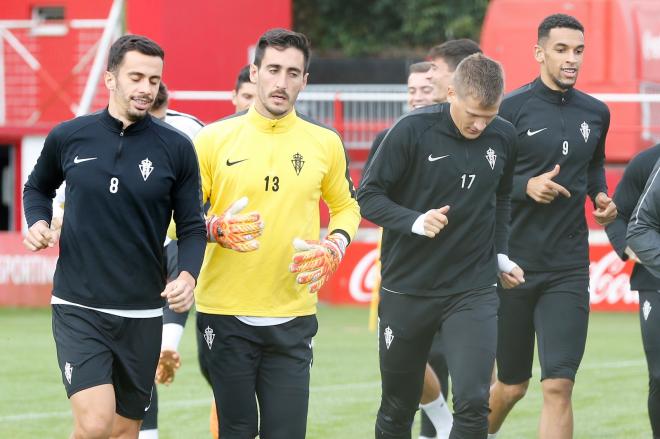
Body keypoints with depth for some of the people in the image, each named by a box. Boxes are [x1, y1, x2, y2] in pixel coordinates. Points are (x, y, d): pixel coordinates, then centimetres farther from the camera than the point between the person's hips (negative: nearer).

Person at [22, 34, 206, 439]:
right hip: (78, 308, -2)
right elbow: (38, 188, 20)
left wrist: (188, 275, -14)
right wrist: (37, 222, 0)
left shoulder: (176, 148, 0)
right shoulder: (68, 137, 1)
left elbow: (192, 227, 5)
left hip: (142, 313, 2)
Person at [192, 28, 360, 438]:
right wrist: (217, 229, -17)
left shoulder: (325, 143, 5)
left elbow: (347, 206, 19)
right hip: (225, 313, -1)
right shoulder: (214, 138, -1)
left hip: (293, 318, 1)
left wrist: (334, 248, -1)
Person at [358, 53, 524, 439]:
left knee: (473, 403, -15)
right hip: (406, 289, -1)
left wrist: (500, 254, 12)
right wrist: (415, 222, -22)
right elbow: (369, 196, -8)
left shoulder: (504, 137, 0)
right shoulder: (413, 131, -12)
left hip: (473, 290, 1)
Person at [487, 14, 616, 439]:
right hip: (514, 262, -2)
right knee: (512, 386, 10)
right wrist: (525, 186, -20)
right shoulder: (511, 108, -7)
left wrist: (600, 196, 6)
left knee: (558, 387, -11)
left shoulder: (596, 113, 7)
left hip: (569, 268, 2)